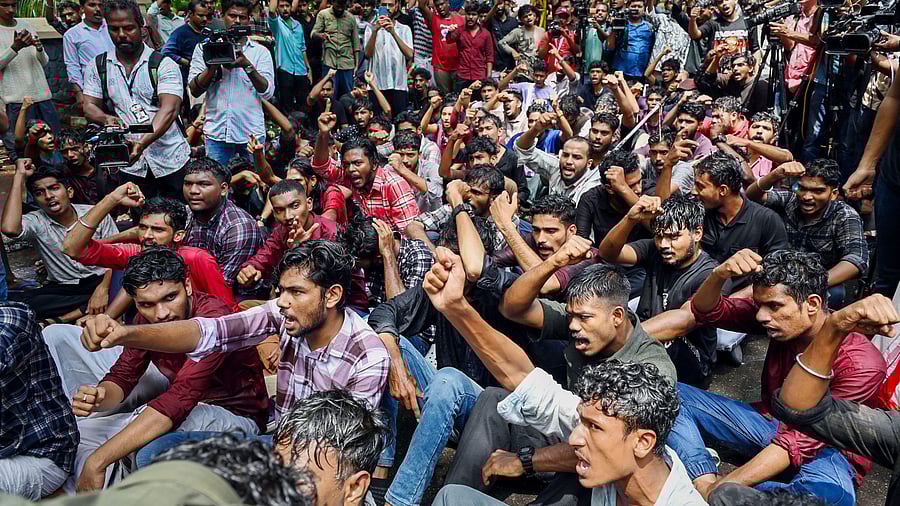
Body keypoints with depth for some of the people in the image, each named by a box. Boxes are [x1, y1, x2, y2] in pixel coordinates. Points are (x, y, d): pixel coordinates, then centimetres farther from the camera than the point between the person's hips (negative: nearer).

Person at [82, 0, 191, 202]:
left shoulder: (164, 64, -6)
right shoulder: (97, 66, 7)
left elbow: (169, 109, -19)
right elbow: (89, 106, 7)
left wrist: (142, 143, -34)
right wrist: (106, 119, -19)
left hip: (171, 159, -2)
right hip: (129, 163, 2)